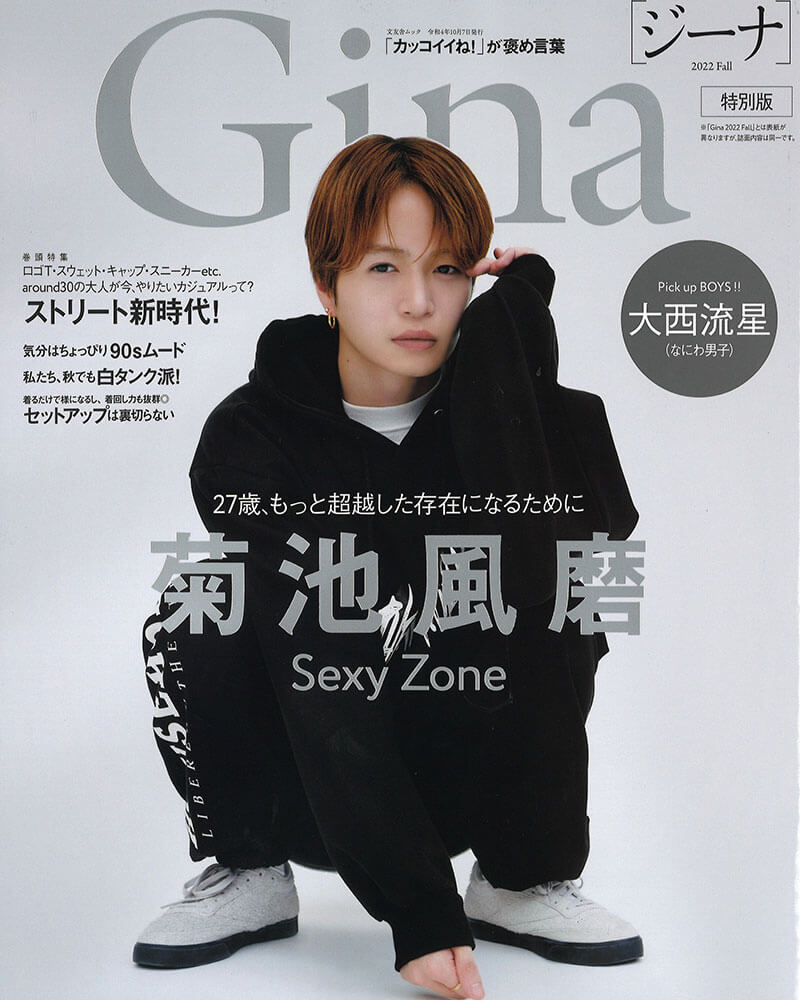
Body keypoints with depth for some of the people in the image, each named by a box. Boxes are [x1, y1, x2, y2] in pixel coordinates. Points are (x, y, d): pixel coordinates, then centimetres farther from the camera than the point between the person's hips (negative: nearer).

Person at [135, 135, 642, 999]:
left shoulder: (501, 407, -9)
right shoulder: (252, 440, -17)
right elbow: (317, 685, -25)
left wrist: (513, 308, -26)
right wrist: (419, 914, -31)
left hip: (471, 781, 1)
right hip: (306, 784, 0)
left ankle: (524, 879, -6)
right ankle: (248, 873, -1)